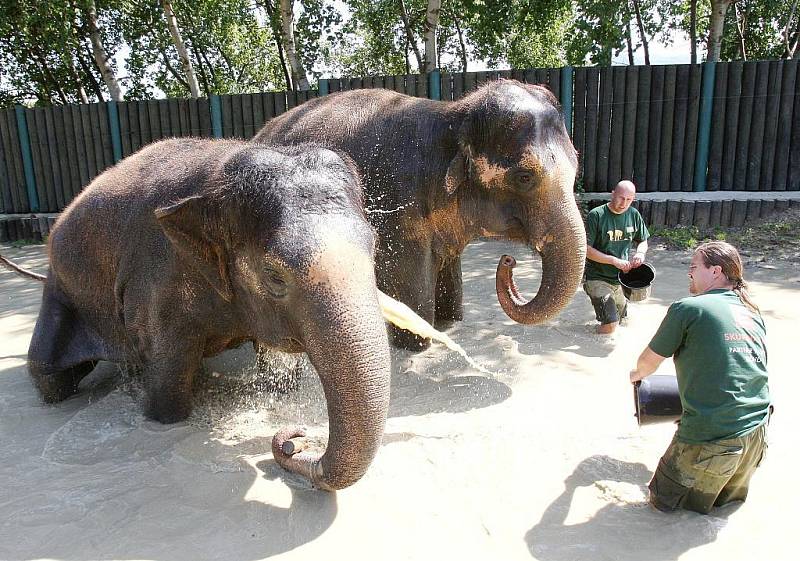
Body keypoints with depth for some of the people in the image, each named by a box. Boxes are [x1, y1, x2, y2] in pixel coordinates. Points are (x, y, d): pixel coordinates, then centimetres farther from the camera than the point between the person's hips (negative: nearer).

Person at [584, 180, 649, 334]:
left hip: (621, 278, 6)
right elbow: (586, 249, -18)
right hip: (597, 278, -6)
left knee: (621, 319, 20)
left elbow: (643, 241, 15)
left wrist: (640, 253, -9)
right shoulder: (596, 215, -15)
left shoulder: (634, 215, 2)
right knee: (610, 325, -16)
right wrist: (615, 261, -22)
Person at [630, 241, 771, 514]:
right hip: (756, 433, 7)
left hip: (710, 437, -7)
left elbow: (649, 361, 1)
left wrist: (638, 374, 25)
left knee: (664, 500, 14)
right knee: (731, 495, 34)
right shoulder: (753, 315, 9)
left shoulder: (687, 309, -10)